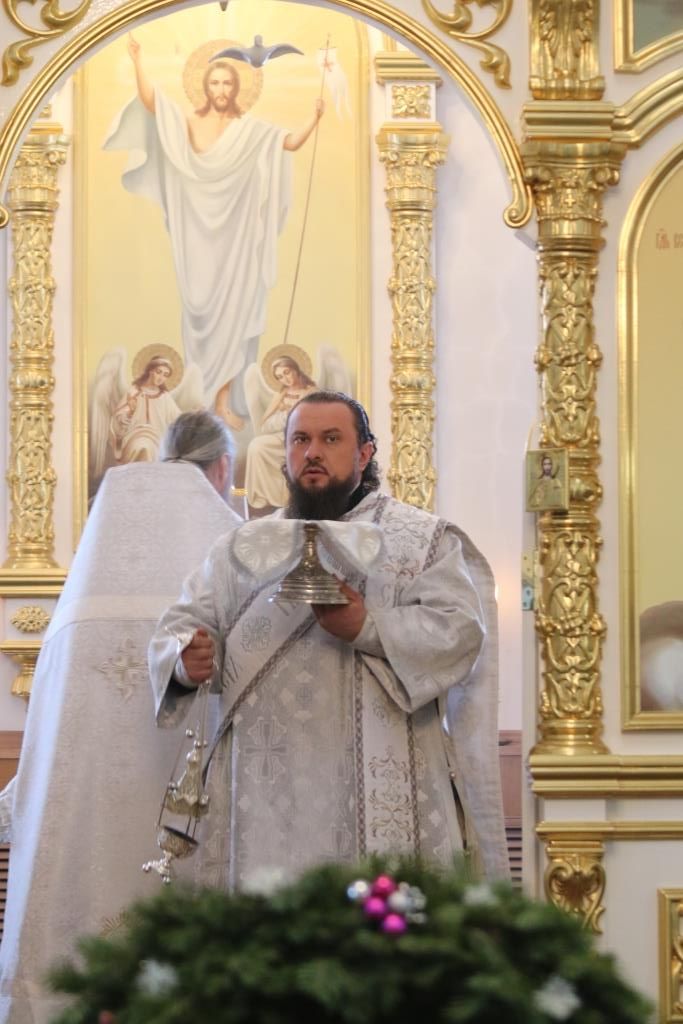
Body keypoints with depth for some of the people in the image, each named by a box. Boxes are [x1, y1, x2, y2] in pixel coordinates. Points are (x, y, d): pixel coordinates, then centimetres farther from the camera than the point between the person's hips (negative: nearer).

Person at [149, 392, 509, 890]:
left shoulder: (425, 540, 8)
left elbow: (460, 630, -5)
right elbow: (182, 624, 12)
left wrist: (369, 629, -19)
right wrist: (186, 661, -12)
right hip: (269, 785, 3)